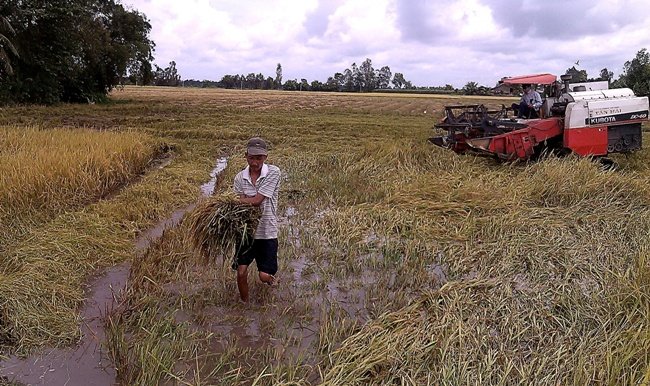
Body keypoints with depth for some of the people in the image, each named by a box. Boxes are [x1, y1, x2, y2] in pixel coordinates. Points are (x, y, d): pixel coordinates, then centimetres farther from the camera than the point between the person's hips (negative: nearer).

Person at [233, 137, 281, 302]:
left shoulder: (273, 172, -14)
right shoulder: (240, 177, -3)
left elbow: (257, 200, -19)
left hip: (267, 231, -2)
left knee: (264, 276, 2)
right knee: (241, 272, -1)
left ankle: (270, 277, 40)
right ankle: (245, 304, 25)